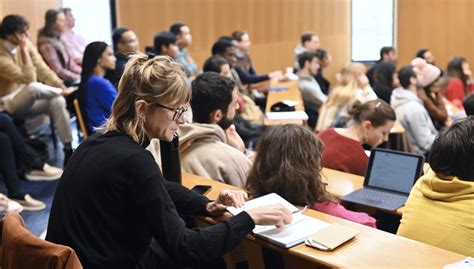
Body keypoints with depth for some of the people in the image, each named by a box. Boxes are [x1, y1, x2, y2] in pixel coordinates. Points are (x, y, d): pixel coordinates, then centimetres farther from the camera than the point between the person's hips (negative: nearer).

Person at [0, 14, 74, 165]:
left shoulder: (25, 44, -2)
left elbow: (42, 69, -2)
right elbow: (28, 79, -27)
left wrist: (62, 86, -16)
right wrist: (24, 51, -26)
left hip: (29, 100, 6)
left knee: (57, 101, -22)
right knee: (33, 87, -37)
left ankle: (69, 150, -15)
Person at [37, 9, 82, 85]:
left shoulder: (59, 40, 12)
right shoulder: (47, 44, -14)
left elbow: (71, 64, 14)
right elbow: (58, 71, -18)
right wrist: (79, 78, -16)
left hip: (68, 80, 8)